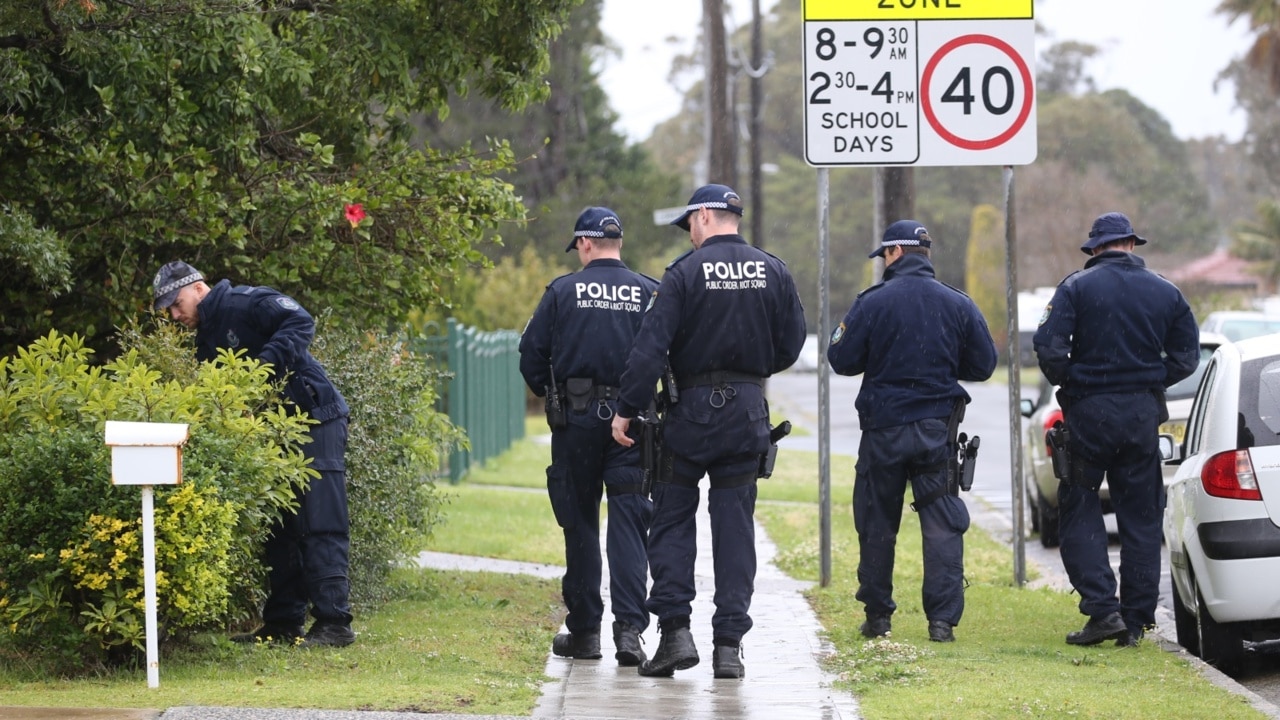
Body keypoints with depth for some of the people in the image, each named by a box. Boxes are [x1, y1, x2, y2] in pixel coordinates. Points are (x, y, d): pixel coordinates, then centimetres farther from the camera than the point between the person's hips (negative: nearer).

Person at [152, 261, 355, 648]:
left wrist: (263, 365, -30)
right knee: (280, 530, 11)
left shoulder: (247, 304, -10)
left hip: (316, 422, -10)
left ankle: (333, 622, -14)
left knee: (320, 527, -12)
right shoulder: (207, 340, 17)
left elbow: (300, 323, -23)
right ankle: (283, 623, 16)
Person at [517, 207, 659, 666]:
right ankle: (629, 628, -12)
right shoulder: (649, 293, 2)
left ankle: (583, 631, 13)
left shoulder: (563, 291, -1)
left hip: (576, 422, 0)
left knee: (580, 525, 9)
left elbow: (531, 353, -1)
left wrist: (551, 396, 15)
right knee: (628, 525, 0)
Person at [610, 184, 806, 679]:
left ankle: (675, 631, -3)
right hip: (748, 413, 4)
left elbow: (650, 348, -13)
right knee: (735, 525, 7)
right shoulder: (774, 273, 3)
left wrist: (627, 411, -11)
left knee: (672, 520, 7)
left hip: (692, 412, -3)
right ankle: (729, 644, 3)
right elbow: (790, 346, 7)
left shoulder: (686, 272, -9)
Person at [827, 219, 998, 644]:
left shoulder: (873, 303, -9)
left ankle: (877, 615, 16)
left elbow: (842, 361, -6)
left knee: (877, 525, 11)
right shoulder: (957, 304, 0)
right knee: (942, 525, 1)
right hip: (937, 429, 1)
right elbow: (982, 365, 5)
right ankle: (942, 620, -7)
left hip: (883, 429, -1)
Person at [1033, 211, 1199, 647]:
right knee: (1141, 517, 9)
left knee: (1079, 513, 5)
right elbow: (1186, 357, 5)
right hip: (1143, 414, 3)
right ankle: (1135, 620, 10)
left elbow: (1048, 347, -14)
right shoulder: (1165, 293, 5)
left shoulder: (1077, 288, -6)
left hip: (1089, 413, -3)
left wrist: (1068, 384, 4)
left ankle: (1102, 608, -8)